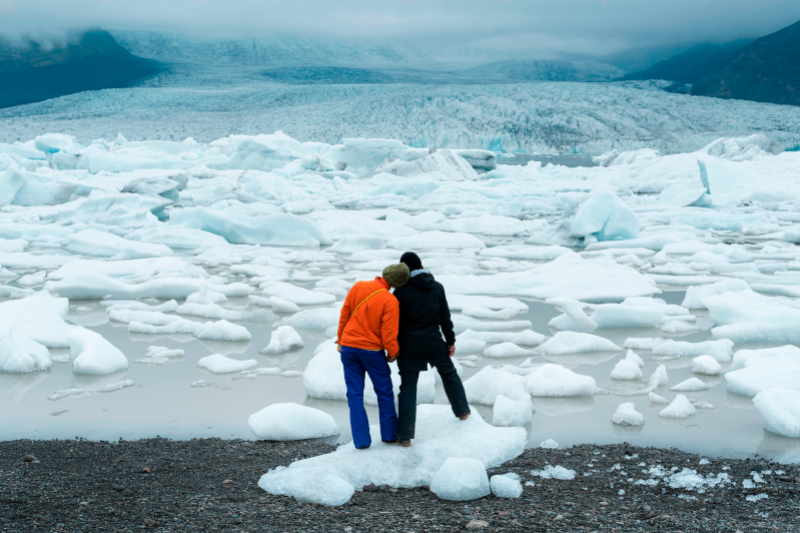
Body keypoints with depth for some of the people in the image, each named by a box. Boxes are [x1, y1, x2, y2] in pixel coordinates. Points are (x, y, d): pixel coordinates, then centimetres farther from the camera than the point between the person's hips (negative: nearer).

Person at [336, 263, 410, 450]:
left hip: (348, 348, 3)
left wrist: (341, 340, 14)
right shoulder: (390, 301, -17)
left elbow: (344, 315, 1)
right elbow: (388, 333, -14)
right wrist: (393, 353, 5)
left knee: (355, 394, 9)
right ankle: (389, 434, 20)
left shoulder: (358, 287, -6)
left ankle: (361, 439, 8)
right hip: (372, 350, -3)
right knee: (384, 392, 14)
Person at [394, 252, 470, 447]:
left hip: (410, 347, -2)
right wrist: (451, 341, 12)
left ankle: (405, 435, -3)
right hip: (434, 343, 3)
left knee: (408, 387, 2)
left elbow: (396, 322, -6)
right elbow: (445, 317, 3)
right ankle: (462, 410, 39)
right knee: (449, 373, 27)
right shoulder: (437, 287, 0)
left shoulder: (401, 291, -10)